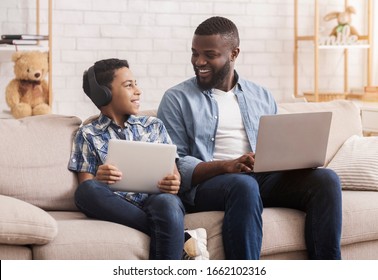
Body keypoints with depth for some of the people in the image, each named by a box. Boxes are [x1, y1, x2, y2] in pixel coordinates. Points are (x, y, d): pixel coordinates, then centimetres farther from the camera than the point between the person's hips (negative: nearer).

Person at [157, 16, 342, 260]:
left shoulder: (262, 97, 21)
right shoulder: (177, 99, 7)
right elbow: (174, 164, -4)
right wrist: (227, 165, -20)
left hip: (263, 179, 5)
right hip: (205, 183, -4)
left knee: (326, 178, -20)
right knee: (243, 184, -39)